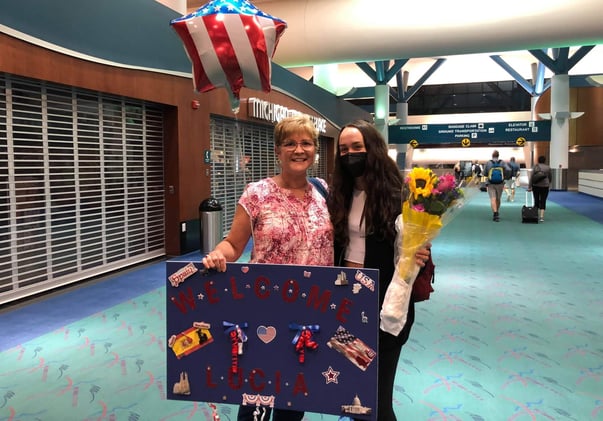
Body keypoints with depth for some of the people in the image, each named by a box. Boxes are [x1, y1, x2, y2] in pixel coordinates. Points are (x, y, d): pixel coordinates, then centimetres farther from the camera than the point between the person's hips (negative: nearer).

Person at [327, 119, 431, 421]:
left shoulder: (398, 195, -13)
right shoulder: (337, 195, 2)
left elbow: (416, 245, -8)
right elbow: (330, 247, 7)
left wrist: (417, 257, -26)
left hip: (385, 304, -5)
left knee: (376, 396, 5)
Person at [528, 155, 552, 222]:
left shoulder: (535, 167, -1)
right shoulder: (548, 167, 1)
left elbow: (531, 177, -4)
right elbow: (550, 177, 12)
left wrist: (529, 187, -1)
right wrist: (548, 183, 31)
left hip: (536, 186, 1)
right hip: (545, 186, -1)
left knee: (536, 200, 10)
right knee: (543, 201, 0)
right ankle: (541, 216, -8)